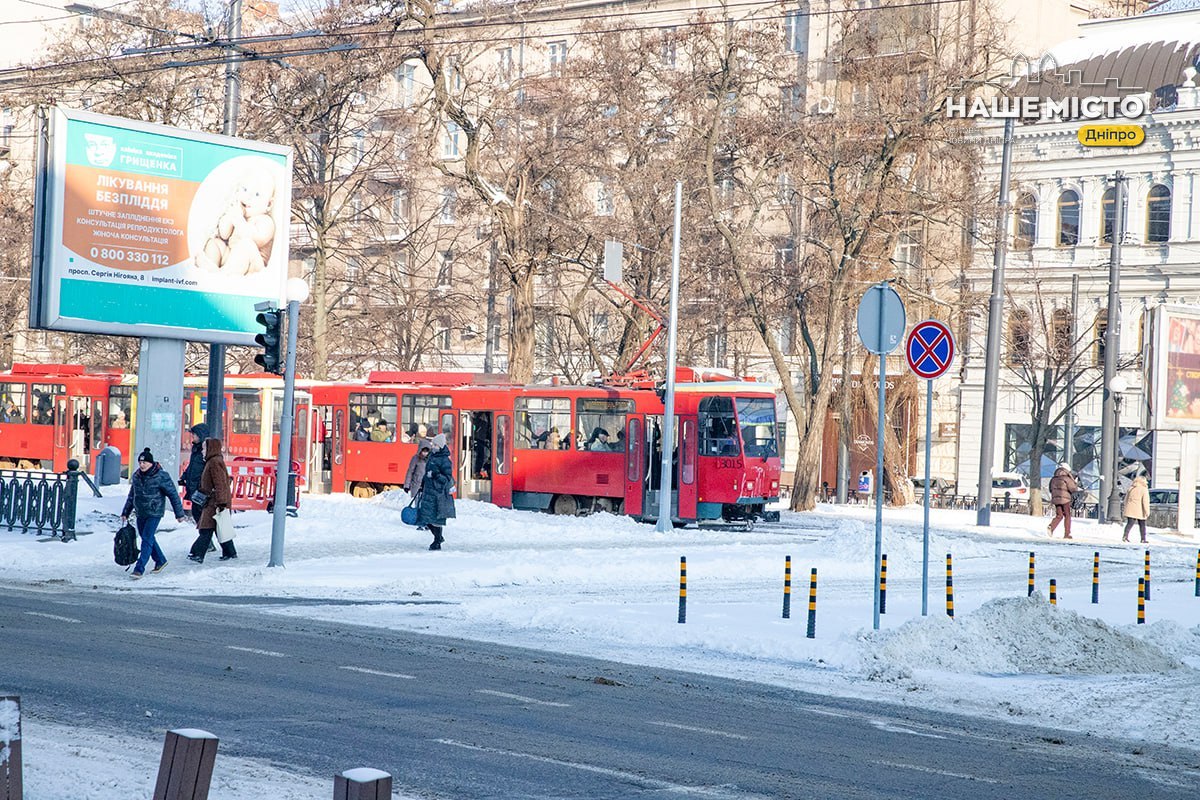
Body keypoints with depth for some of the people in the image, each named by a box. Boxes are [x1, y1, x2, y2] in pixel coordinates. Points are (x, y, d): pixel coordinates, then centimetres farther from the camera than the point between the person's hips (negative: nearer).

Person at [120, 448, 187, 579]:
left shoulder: (161, 476, -14)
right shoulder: (137, 476, 4)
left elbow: (173, 495, -8)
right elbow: (132, 496, 17)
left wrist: (179, 514, -6)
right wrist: (125, 513, 18)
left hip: (154, 514, -7)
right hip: (140, 514, 7)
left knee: (147, 540, -11)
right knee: (146, 538, 16)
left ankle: (139, 569, -11)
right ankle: (160, 561, 35)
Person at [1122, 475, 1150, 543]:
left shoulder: (1131, 488, 12)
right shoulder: (1144, 490, -5)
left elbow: (1126, 499, 17)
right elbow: (1145, 501, -12)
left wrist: (1126, 508, 24)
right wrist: (1147, 511, -11)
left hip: (1130, 511, 4)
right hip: (1139, 511, -4)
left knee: (1129, 523, -1)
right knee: (1142, 525, 9)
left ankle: (1125, 536, -19)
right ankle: (1143, 539, 11)